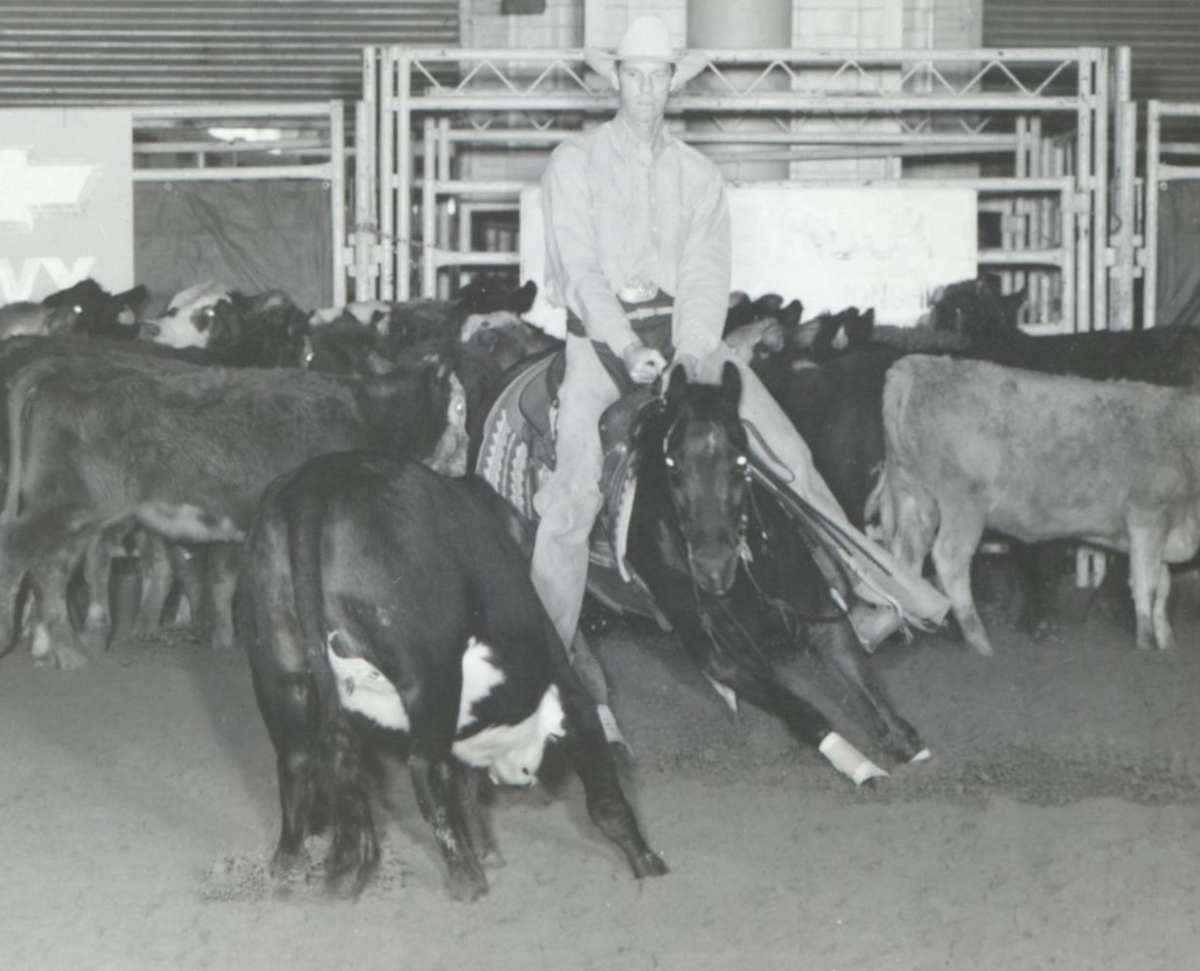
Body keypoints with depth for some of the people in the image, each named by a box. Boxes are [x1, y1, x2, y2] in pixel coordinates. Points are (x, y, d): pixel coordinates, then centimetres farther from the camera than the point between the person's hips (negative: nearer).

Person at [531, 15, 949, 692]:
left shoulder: (699, 175, 10)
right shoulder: (575, 164, 1)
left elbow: (706, 275, 0)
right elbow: (579, 271, -9)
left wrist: (691, 352, -18)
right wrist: (631, 350, -22)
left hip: (683, 332, 3)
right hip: (600, 333, -3)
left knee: (787, 450, -7)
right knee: (575, 490, -17)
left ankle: (871, 593, -4)